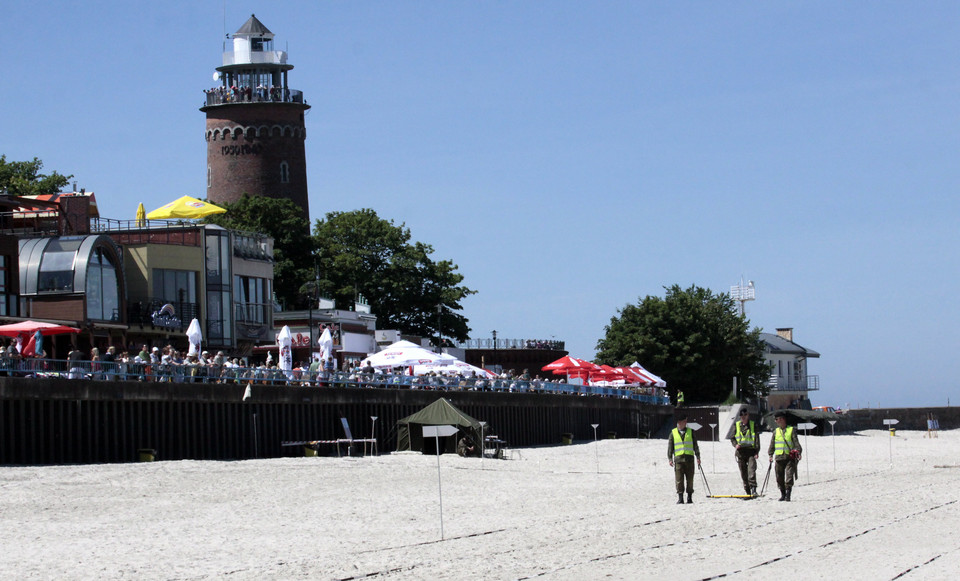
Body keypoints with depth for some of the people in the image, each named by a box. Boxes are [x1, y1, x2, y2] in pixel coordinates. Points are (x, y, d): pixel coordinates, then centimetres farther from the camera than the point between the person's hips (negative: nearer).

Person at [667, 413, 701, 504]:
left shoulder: (690, 432, 11)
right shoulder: (673, 433, 8)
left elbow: (695, 445, 13)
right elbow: (670, 447, 10)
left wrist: (698, 457, 7)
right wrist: (670, 458, 2)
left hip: (689, 458, 1)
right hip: (678, 459, -1)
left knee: (690, 479, 2)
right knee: (679, 479, -6)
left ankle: (689, 497, 9)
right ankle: (680, 498, -4)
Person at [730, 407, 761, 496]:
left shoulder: (753, 425, 6)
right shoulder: (736, 426, 12)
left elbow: (757, 438, 3)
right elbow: (732, 438, 16)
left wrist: (757, 451, -7)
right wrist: (735, 444, -6)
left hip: (751, 451, -3)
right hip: (741, 452, 3)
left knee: (752, 470, -19)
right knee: (743, 473, 4)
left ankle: (753, 489, -25)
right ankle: (747, 491, 12)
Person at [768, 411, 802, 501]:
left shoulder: (791, 430, 6)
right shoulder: (776, 432, 15)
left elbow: (796, 443, 2)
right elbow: (772, 445, 17)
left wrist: (798, 452, -11)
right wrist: (770, 455, 7)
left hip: (790, 457, -3)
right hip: (779, 458, 3)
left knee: (789, 476, -14)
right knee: (780, 477, 4)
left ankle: (788, 494, -14)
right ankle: (783, 494, 17)